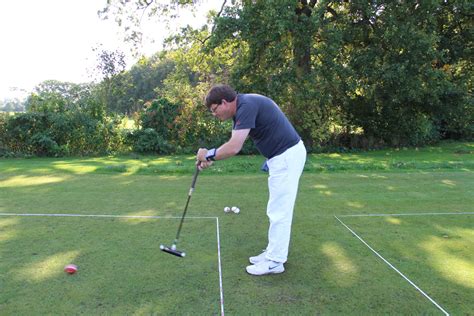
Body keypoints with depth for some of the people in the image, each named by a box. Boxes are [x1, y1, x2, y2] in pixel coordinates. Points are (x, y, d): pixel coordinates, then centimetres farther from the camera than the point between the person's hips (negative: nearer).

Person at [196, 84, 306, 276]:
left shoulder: (247, 106, -21)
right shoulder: (241, 108, 10)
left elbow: (234, 148, -27)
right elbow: (233, 145, 14)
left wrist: (209, 154, -10)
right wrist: (211, 158, 1)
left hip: (287, 156, -10)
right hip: (281, 156, 10)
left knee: (279, 212, -1)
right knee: (276, 211, 17)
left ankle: (275, 261, 11)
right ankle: (274, 253, 28)